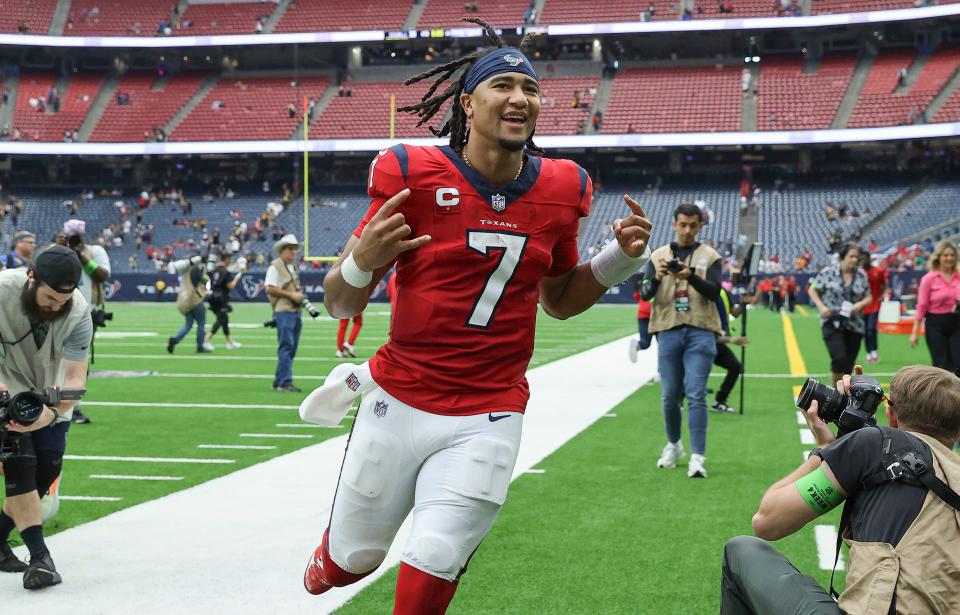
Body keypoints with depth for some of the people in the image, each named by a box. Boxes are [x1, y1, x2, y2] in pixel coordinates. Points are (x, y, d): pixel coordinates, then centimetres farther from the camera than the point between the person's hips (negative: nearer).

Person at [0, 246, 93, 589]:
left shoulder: (78, 312, -25)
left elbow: (75, 377, -27)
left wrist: (52, 414, -45)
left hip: (51, 396, 3)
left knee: (47, 470, -2)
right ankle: (39, 556, -17)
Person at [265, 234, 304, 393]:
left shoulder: (293, 267, 19)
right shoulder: (275, 266, -8)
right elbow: (270, 288, -15)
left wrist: (299, 293, 9)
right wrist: (291, 294, -17)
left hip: (296, 311, 9)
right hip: (283, 312, -9)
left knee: (291, 348, 10)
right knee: (286, 347, -12)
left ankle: (279, 381, 17)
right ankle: (285, 382, -12)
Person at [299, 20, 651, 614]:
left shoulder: (559, 190, 0)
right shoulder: (413, 175, -11)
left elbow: (560, 299, 16)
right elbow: (340, 305, -5)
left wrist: (620, 259, -1)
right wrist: (362, 262, -27)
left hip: (487, 419, 1)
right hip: (399, 403, -1)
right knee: (353, 559, 13)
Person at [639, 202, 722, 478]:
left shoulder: (710, 256, 7)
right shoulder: (659, 255, 10)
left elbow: (714, 291, -7)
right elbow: (645, 293, 0)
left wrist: (691, 276, -25)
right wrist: (656, 277, -22)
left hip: (700, 332, -2)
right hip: (668, 331, 2)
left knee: (696, 395, -9)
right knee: (670, 396, 8)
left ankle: (697, 457, -10)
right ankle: (674, 446, 29)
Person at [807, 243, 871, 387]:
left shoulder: (861, 275, 5)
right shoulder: (828, 272, -4)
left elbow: (868, 298, 12)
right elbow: (812, 290, 4)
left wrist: (860, 304, -11)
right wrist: (821, 306, -11)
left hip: (854, 325, 4)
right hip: (832, 323, -4)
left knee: (848, 365, 5)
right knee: (839, 358, -20)